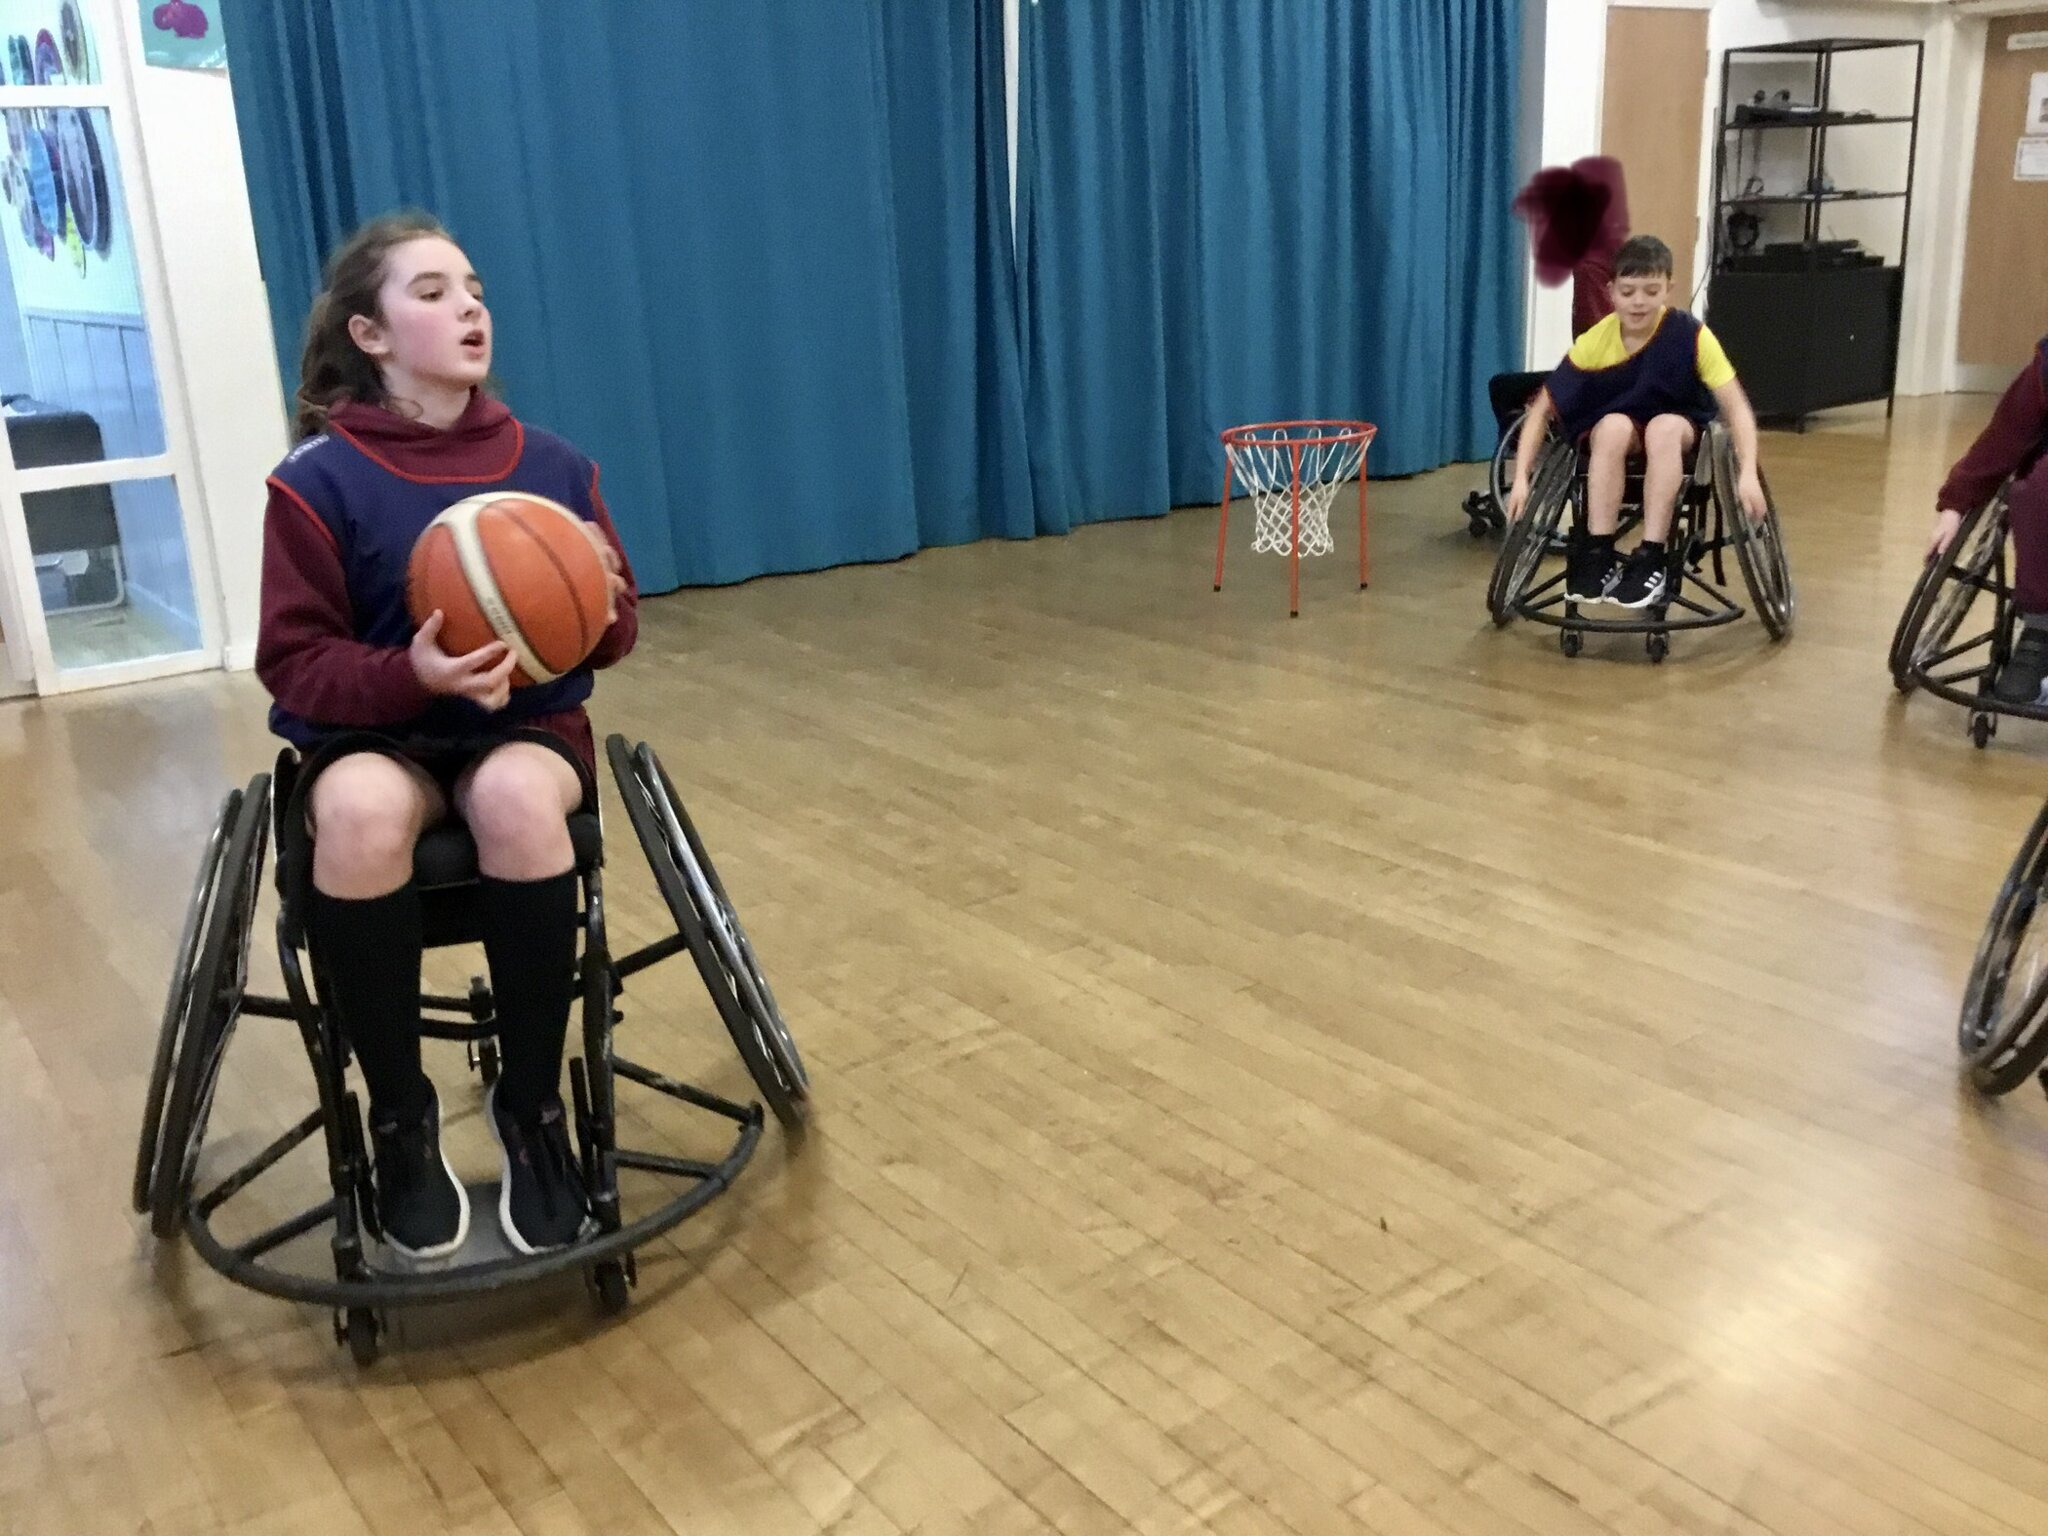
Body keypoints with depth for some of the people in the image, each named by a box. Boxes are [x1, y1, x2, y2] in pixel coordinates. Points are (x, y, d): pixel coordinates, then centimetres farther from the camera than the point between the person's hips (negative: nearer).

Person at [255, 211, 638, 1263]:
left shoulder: (551, 465, 2)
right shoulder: (318, 479, -7)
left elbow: (612, 635, 8)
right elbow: (294, 665, -6)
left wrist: (603, 606, -16)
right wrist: (411, 674, -24)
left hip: (528, 726, 2)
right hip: (375, 733, -1)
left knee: (518, 798, -36)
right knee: (360, 812, -37)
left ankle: (531, 1102, -14)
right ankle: (398, 1117, -15)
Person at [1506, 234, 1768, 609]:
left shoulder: (1692, 336, -22)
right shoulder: (1594, 342, -19)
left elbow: (1736, 407, -22)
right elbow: (1543, 409, -16)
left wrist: (1748, 475, -35)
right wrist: (1522, 477, -26)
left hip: (1680, 430, 0)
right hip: (1611, 434, 1)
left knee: (1664, 427, -35)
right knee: (1614, 425, -34)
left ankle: (1651, 559, -32)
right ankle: (1597, 553, -30)